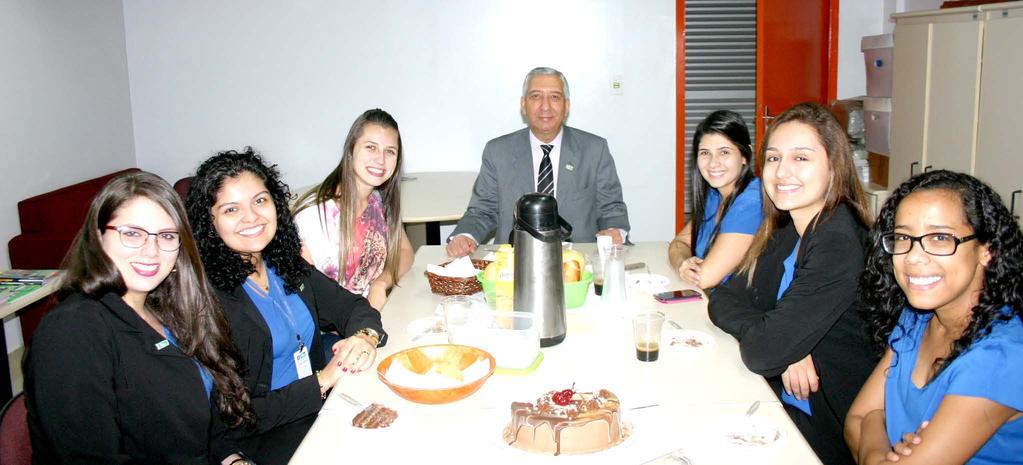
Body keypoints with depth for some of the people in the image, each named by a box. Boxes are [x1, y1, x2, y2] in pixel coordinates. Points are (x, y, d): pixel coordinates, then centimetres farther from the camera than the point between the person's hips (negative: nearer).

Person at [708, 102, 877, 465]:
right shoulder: (787, 232, 3)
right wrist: (784, 344, -15)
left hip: (828, 432, -7)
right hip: (785, 404, 7)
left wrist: (779, 343, -5)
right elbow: (724, 300, 1)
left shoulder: (840, 245, -24)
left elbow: (763, 352, -27)